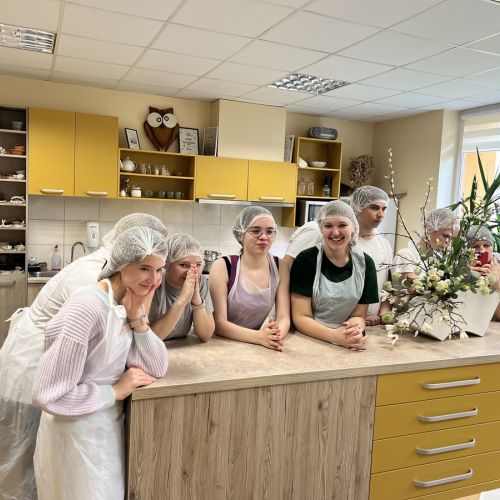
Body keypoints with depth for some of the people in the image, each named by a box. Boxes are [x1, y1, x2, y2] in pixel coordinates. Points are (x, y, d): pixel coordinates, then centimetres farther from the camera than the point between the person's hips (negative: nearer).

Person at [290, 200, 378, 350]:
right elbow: (301, 318, -9)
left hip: (348, 344, 3)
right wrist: (335, 336, -25)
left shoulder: (365, 263, 1)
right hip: (308, 339, -3)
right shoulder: (306, 260, -9)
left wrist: (355, 329, -17)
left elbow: (358, 315, 6)